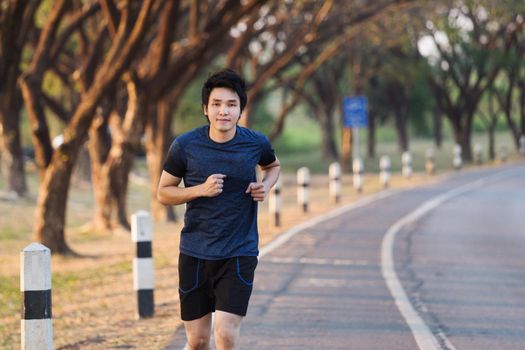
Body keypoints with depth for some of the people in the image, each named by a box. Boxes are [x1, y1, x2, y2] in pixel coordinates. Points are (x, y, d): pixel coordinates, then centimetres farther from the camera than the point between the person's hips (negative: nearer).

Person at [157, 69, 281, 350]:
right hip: (194, 253, 1)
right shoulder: (185, 146, -7)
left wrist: (265, 185, -2)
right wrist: (201, 189, -15)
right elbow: (163, 193, 2)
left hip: (239, 254, -1)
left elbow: (273, 166, 20)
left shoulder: (256, 144, -4)